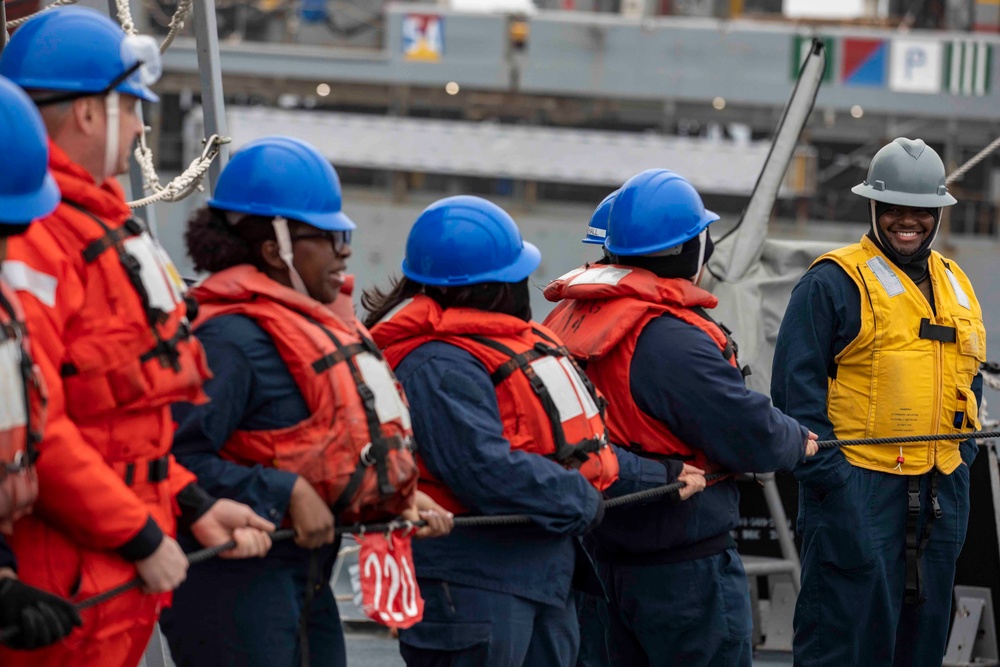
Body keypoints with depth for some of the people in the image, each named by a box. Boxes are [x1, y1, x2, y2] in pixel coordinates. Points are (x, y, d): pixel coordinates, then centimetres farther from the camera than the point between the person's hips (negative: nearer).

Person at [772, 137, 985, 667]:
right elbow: (796, 387, -10)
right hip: (857, 490, -7)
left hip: (939, 494, 7)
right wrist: (827, 478, -16)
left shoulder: (956, 288, 15)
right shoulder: (832, 283, -7)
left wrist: (959, 461, 11)